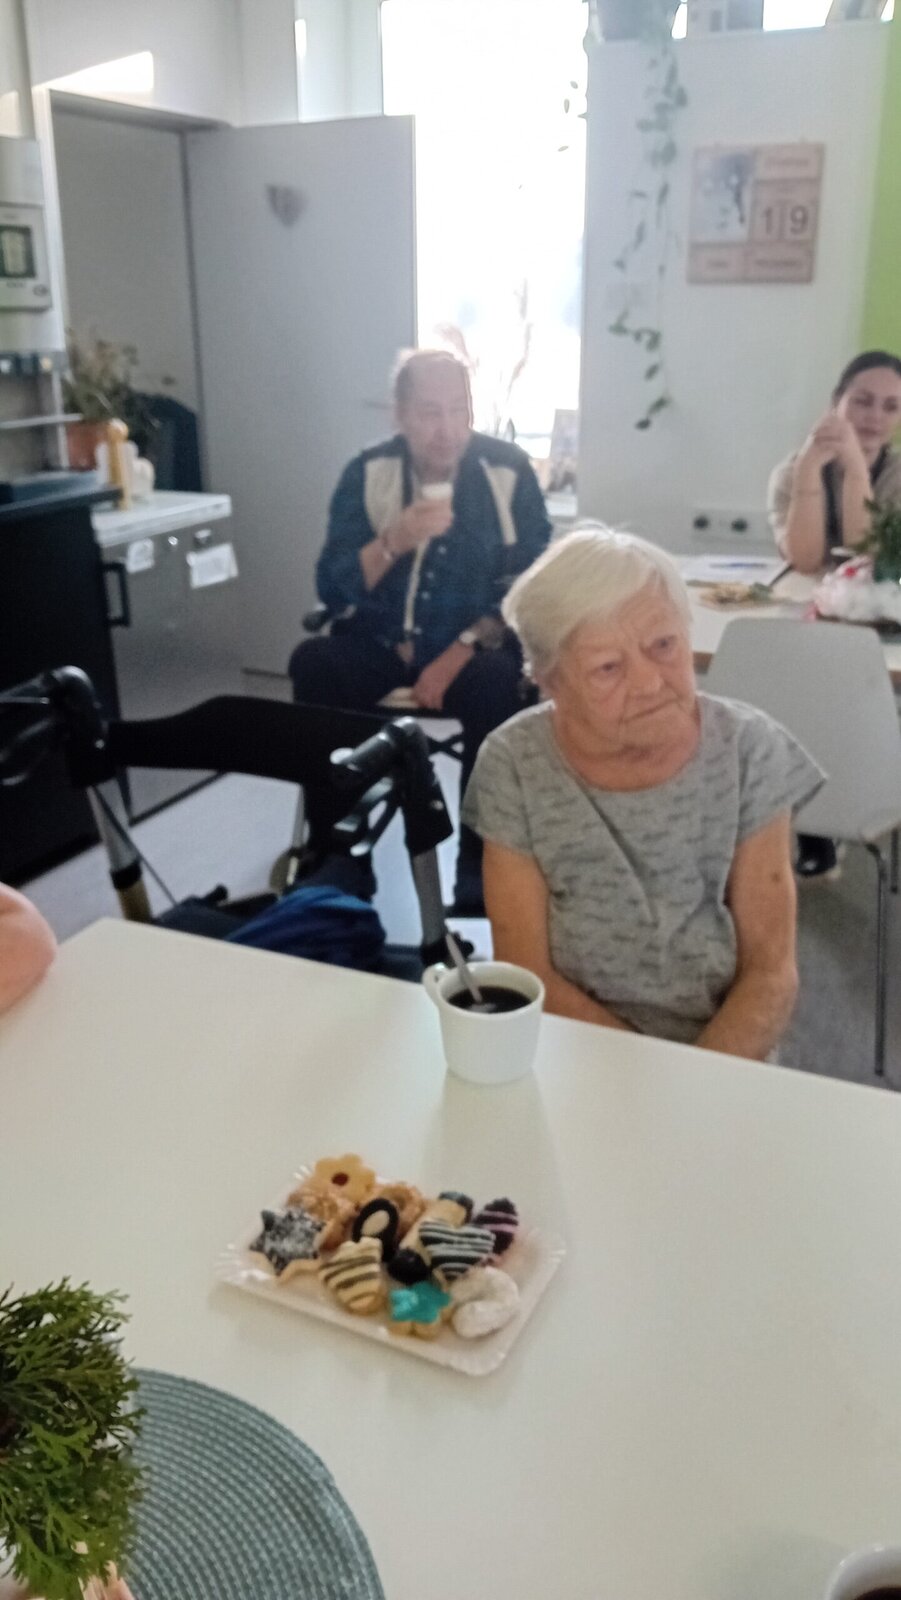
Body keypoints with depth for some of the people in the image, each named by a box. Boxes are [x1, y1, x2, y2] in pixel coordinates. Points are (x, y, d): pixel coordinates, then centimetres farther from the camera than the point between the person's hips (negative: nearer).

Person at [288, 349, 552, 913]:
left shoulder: (508, 470, -7)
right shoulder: (369, 472, -3)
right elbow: (333, 588, -9)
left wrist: (458, 654, -19)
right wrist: (393, 542, -27)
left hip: (474, 643, -1)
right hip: (382, 640, 2)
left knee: (496, 678, -34)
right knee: (313, 662, -26)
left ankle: (480, 855, -18)